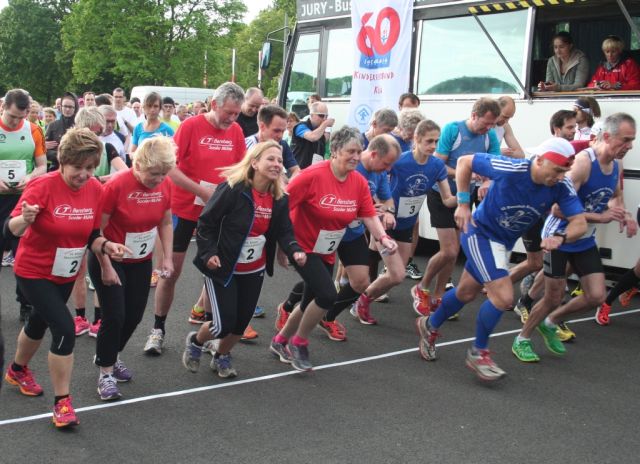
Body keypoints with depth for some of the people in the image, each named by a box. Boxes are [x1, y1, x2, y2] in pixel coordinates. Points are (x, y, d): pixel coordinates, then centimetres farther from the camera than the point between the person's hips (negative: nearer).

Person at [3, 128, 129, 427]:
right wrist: (25, 219, -48)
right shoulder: (43, 186, -25)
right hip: (34, 273, -6)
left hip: (66, 274, 6)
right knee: (65, 328, -17)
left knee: (40, 322, 25)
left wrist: (106, 246, -22)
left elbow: (91, 236, -1)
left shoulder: (95, 190, -10)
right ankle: (62, 401, -2)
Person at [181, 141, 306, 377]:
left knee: (242, 321, 10)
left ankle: (221, 357, 40)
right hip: (222, 268, -6)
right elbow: (205, 222, -14)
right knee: (224, 324, -7)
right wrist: (209, 253, -19)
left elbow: (284, 231, -1)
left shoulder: (279, 199, -3)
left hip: (254, 271, 6)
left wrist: (294, 251, -20)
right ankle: (195, 342, 28)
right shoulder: (232, 189, -21)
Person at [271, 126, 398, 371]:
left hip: (327, 252, 7)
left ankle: (280, 341, 39)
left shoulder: (359, 183, -5)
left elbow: (370, 215, -5)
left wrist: (383, 238, -23)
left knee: (311, 301, 14)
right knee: (327, 295, -20)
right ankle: (299, 343, 3)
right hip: (302, 247, -7)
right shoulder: (313, 175, -23)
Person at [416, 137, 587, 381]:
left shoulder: (562, 187, -19)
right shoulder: (509, 169, -30)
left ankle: (430, 326, 46)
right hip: (480, 232, -6)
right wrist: (463, 203, -20)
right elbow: (464, 162, -18)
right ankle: (478, 353, 5)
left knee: (466, 293, 21)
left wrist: (560, 238, -41)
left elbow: (580, 223, -20)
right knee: (504, 297, -18)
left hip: (503, 242, 6)